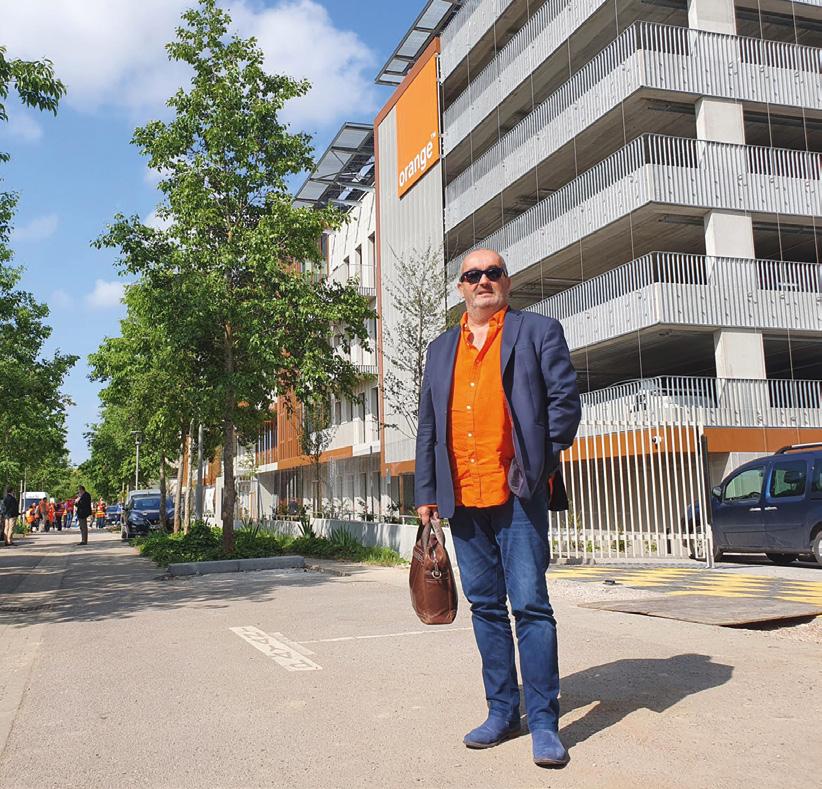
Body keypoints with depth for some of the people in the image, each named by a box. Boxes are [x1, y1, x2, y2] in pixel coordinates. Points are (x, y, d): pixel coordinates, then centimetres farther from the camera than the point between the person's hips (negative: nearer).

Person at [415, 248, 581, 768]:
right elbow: (428, 426, 16)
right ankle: (503, 712, 22)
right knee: (485, 607, 11)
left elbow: (565, 400, 0)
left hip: (517, 494, -5)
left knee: (530, 604, -6)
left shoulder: (539, 331, 5)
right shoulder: (442, 349, 18)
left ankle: (544, 722, 5)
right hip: (462, 498, 5)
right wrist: (427, 493, 10)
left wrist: (538, 464, -8)